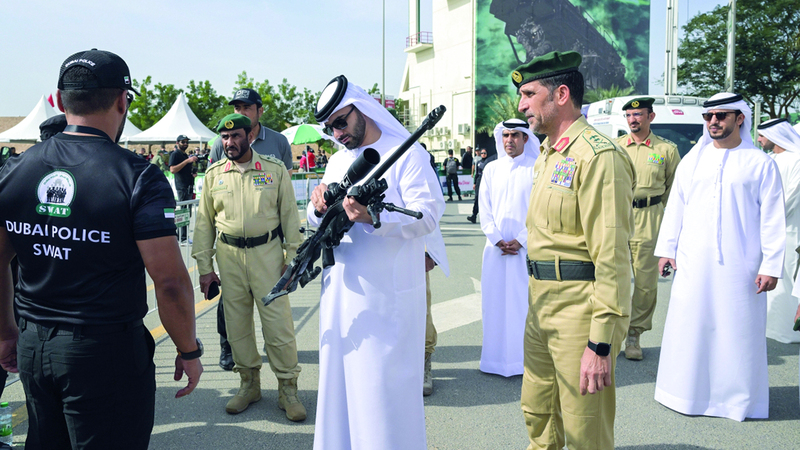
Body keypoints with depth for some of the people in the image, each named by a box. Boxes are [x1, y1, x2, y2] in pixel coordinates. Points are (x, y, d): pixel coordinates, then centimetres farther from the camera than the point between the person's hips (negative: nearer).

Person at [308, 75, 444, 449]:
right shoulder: (337, 161, 16)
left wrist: (374, 218, -28)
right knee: (341, 376, 14)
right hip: (341, 292, 7)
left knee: (384, 385, -1)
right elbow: (315, 222, 17)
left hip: (387, 296, -6)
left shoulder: (407, 153, -6)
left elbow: (428, 215, -16)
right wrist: (320, 208, -6)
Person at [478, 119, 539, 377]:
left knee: (525, 300, -2)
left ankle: (525, 357, 7)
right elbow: (485, 210, 7)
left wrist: (521, 241, -10)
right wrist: (497, 239, -4)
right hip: (496, 247, 3)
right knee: (494, 299, 5)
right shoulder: (491, 169, 10)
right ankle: (496, 356, 14)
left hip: (526, 247, -3)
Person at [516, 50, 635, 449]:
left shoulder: (598, 155, -17)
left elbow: (612, 256, -22)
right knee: (538, 415, 22)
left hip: (580, 307, -9)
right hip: (541, 304, 9)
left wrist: (600, 345, -24)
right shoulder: (548, 154, 14)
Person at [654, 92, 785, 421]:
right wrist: (667, 249, 10)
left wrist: (771, 265, -5)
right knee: (689, 326, 6)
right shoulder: (692, 160, 10)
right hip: (692, 263, 2)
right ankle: (687, 391, 20)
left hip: (740, 265, -2)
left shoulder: (761, 163, 2)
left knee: (738, 329, 3)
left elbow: (772, 219, 0)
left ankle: (739, 397, 18)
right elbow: (675, 207, 13)